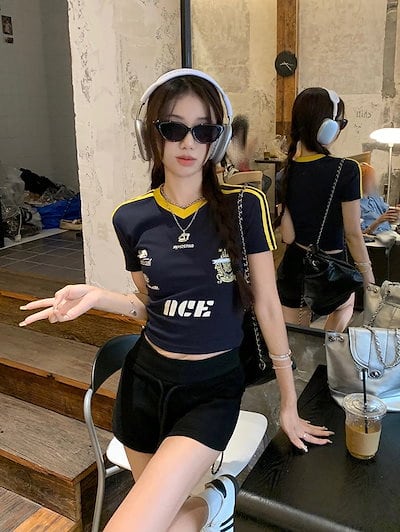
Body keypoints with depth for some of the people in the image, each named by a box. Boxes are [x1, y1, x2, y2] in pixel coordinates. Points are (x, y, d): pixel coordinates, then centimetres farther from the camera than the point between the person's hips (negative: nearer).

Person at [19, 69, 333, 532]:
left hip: (213, 388, -3)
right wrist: (96, 296, -11)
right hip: (146, 380, 4)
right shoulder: (131, 218, -4)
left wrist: (289, 404, 1)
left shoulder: (244, 206, -12)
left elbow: (267, 306, -6)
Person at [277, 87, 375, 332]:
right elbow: (353, 234, -13)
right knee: (347, 302, 34)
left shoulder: (287, 171, -5)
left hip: (293, 267, 3)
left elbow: (288, 236, -3)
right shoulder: (346, 170, -18)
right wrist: (369, 281, 1)